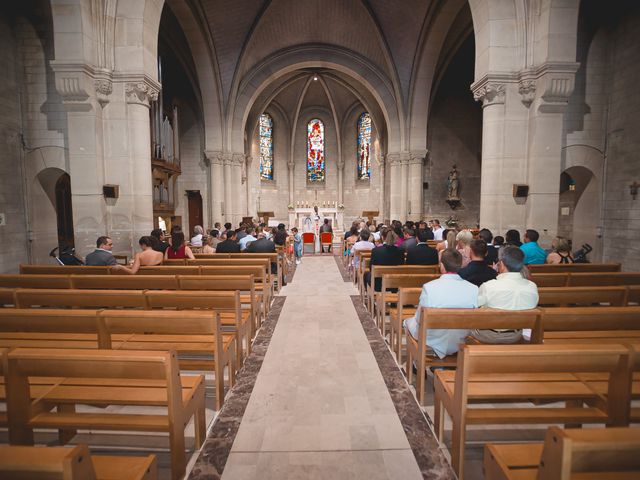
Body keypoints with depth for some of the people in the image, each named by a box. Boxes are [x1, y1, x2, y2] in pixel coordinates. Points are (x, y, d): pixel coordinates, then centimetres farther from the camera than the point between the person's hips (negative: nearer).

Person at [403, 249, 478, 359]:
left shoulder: (429, 287, -24)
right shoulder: (473, 289, -16)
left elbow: (420, 320, -14)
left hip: (434, 344, -3)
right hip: (459, 345, 4)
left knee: (409, 321, 26)